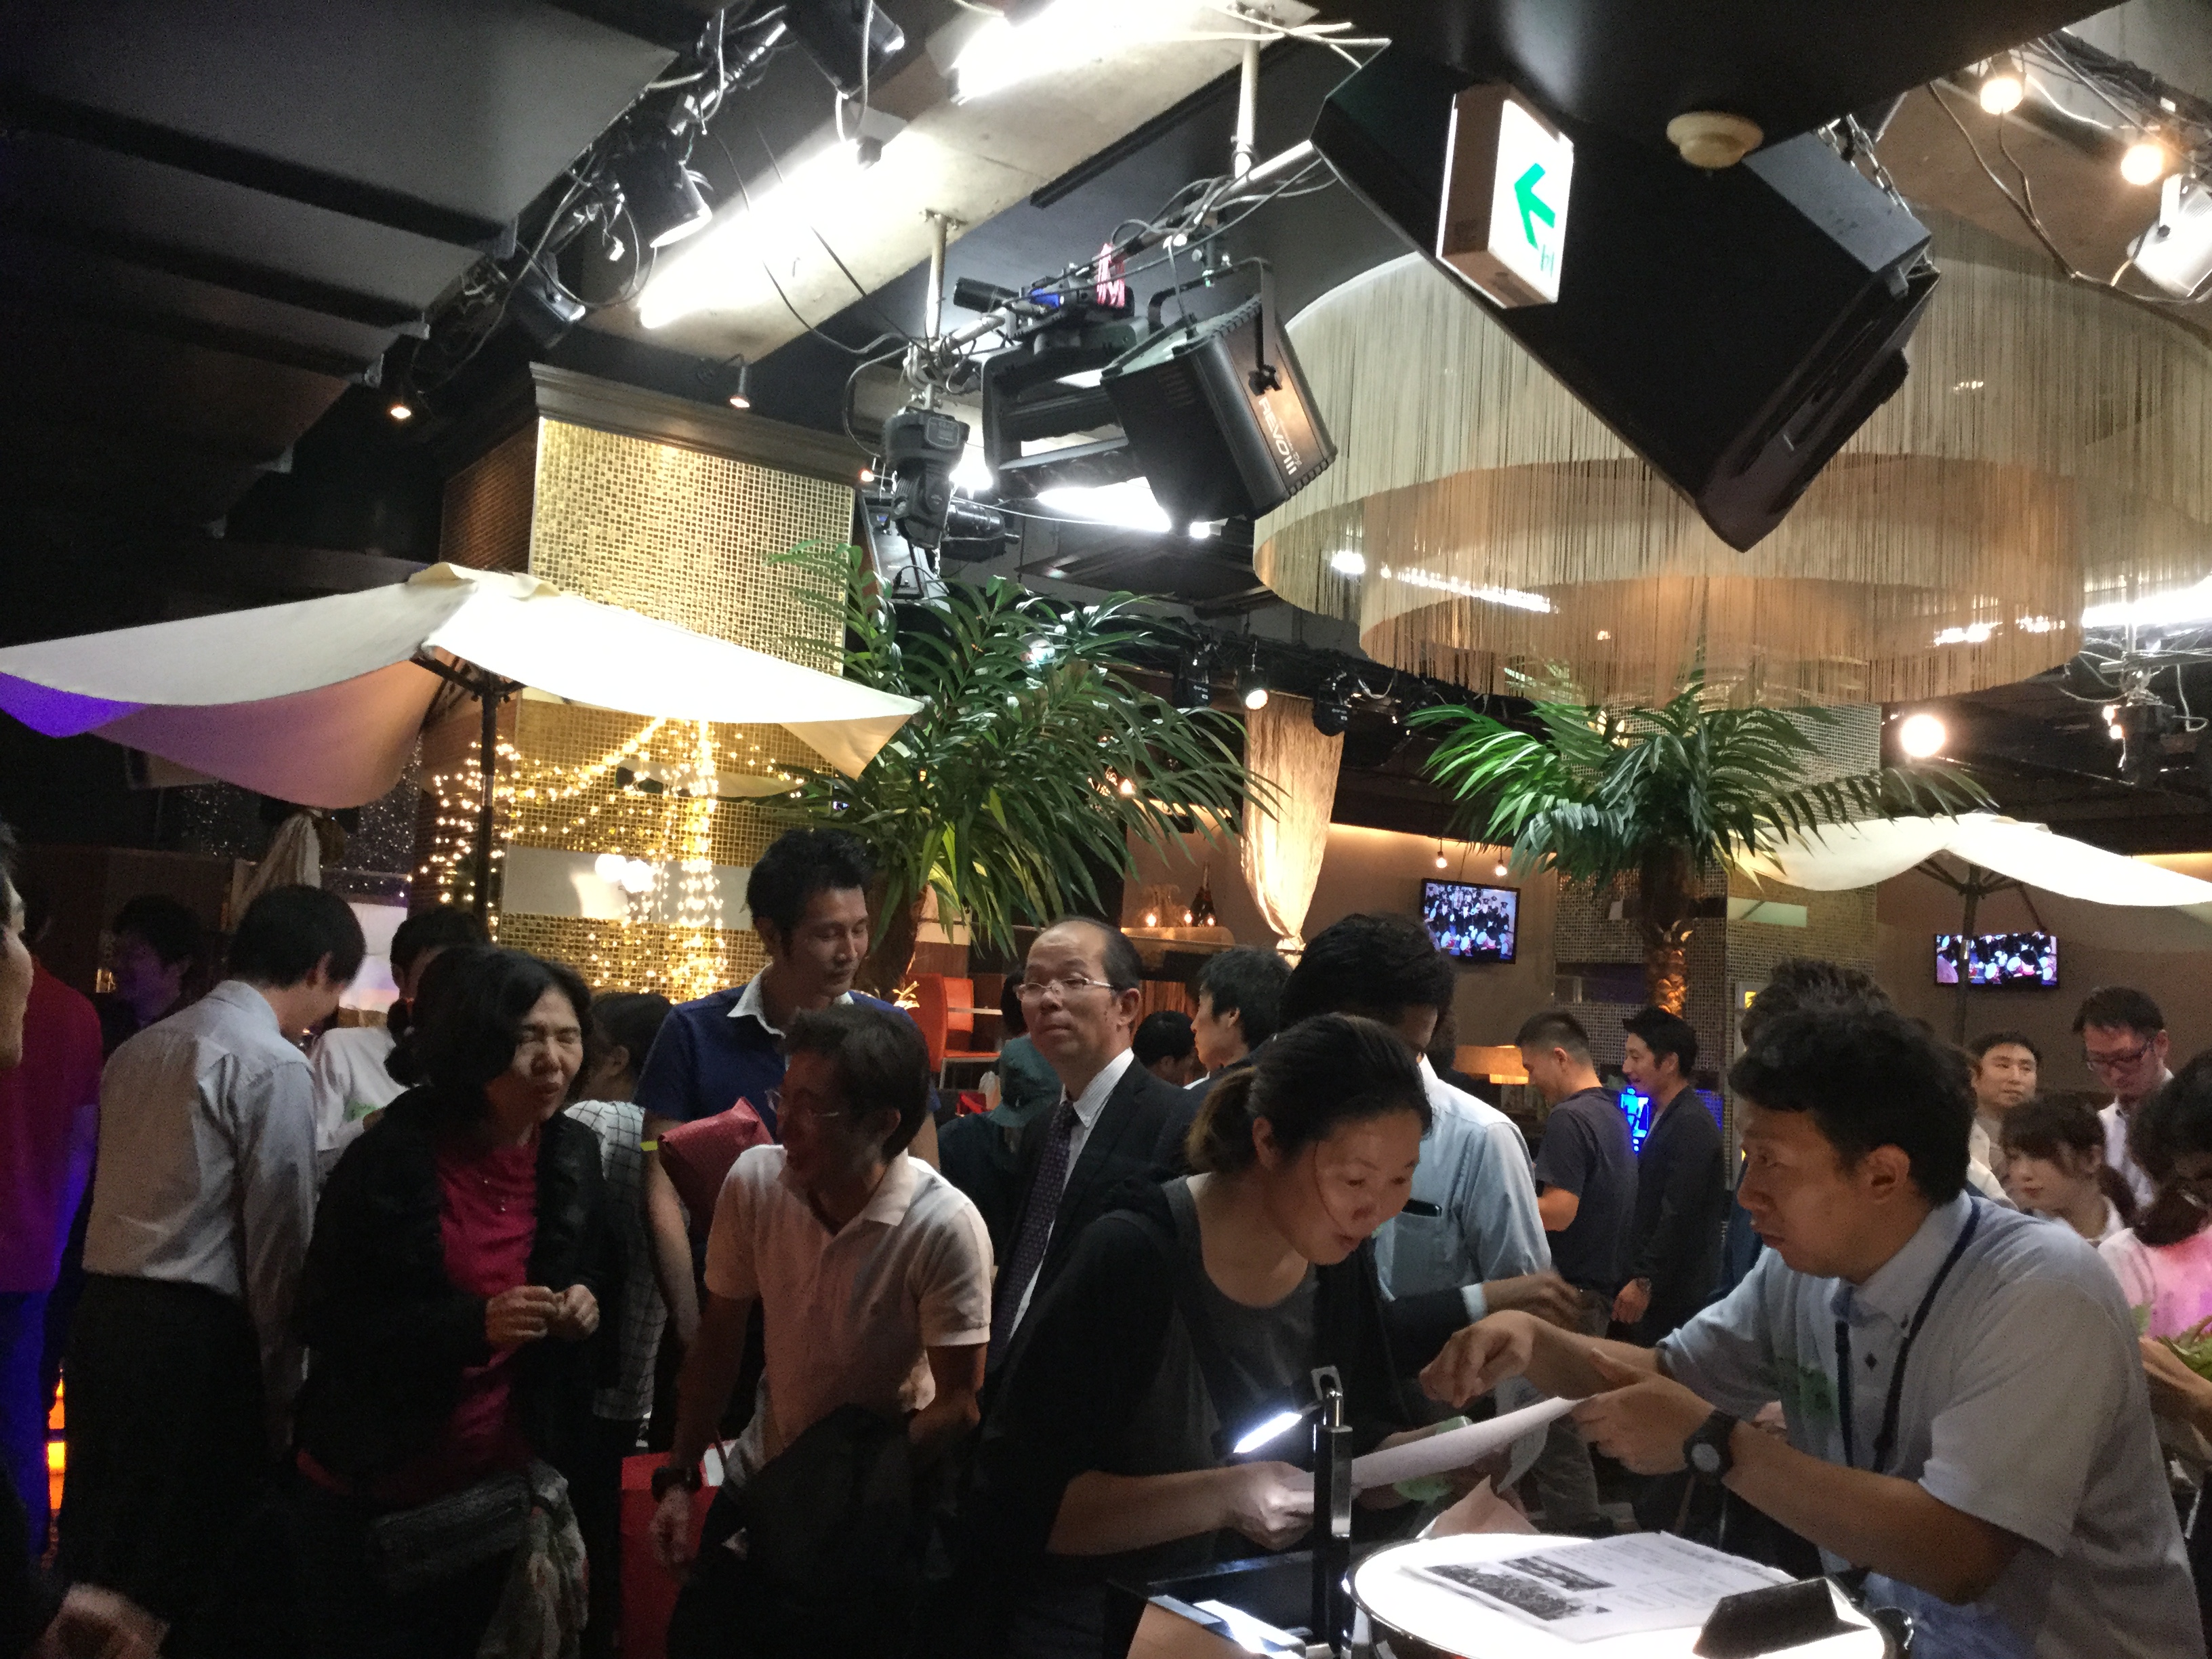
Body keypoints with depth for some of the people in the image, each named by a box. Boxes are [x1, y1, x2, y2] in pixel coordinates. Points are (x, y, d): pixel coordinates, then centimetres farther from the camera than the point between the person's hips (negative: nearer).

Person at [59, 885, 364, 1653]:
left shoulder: (140, 1048, 13)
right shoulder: (275, 1064, -12)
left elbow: (109, 1189, 14)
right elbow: (278, 1233, -13)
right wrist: (280, 1383, -8)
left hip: (104, 1312, 8)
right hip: (195, 1330, -8)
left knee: (100, 1544, 17)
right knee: (192, 1564, 3)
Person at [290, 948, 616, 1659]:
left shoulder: (575, 1155, -4)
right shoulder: (390, 1158, -18)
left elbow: (601, 1269, 12)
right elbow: (323, 1320, -18)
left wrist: (588, 1298, -12)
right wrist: (475, 1323, -29)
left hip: (498, 1489, 4)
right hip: (371, 1493, -4)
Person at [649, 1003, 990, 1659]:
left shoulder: (946, 1227, -28)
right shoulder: (754, 1180, -17)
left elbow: (960, 1403, -18)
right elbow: (719, 1337, -3)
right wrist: (678, 1478, -1)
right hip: (761, 1475, 4)